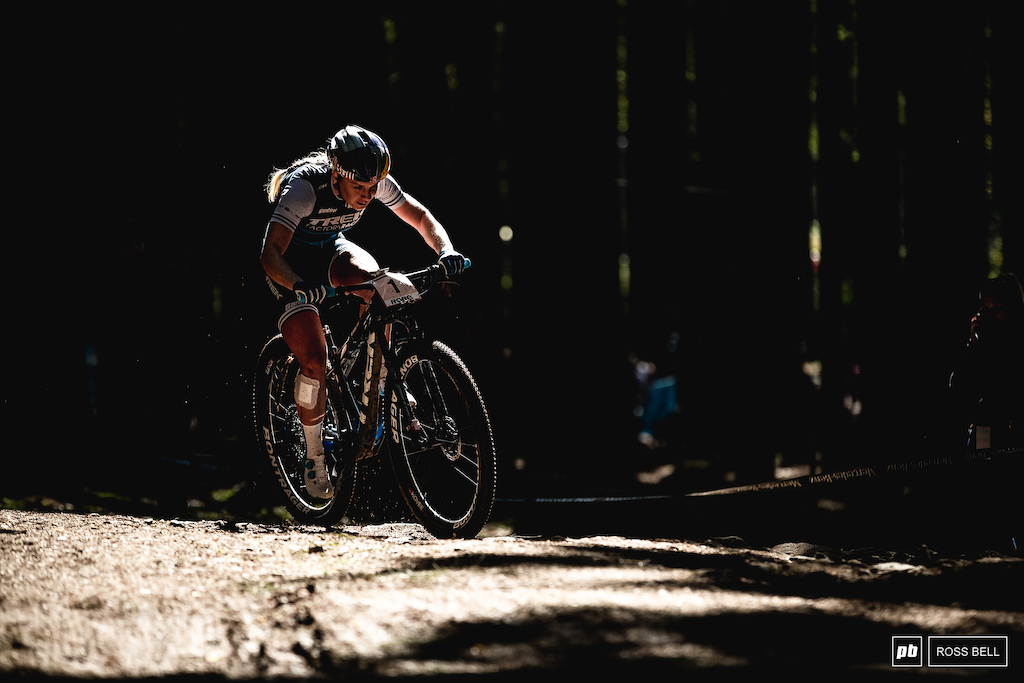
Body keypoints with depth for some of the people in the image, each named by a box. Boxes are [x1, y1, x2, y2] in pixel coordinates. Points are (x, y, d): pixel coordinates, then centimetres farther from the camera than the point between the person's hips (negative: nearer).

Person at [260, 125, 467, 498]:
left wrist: (446, 250, -30)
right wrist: (300, 287, -58)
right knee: (315, 360, -20)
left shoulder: (375, 183, -20)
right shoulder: (304, 187, -34)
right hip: (292, 265, -4)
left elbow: (421, 217, -10)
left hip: (330, 249, 4)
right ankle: (314, 457, 0)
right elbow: (270, 254, -40)